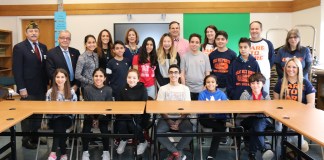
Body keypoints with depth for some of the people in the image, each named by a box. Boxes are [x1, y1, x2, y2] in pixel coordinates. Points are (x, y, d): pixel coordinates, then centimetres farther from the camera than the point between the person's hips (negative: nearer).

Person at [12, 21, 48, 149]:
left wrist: (47, 84, 8)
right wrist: (21, 88, -15)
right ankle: (26, 140, 20)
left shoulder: (43, 47, 10)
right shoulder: (19, 47, -7)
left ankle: (35, 137, 25)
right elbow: (16, 70, -11)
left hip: (41, 88, 5)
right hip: (28, 89, -5)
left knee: (38, 114, 11)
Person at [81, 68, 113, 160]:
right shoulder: (87, 89, 0)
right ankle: (85, 151, -6)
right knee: (86, 128, -27)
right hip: (90, 115, 1)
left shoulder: (108, 90, -2)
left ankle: (106, 151, -8)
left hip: (103, 116, -1)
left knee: (104, 128, -28)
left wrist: (99, 119, -14)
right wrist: (93, 118, -13)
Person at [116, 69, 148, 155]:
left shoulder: (142, 89, -5)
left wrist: (134, 114, -19)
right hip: (125, 114, 3)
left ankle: (143, 142, 0)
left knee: (132, 124, -29)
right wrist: (124, 112, -8)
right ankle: (123, 140, 8)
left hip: (138, 114, -3)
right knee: (121, 123, -25)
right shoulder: (123, 89, 6)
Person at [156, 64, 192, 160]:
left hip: (181, 118, 0)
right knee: (158, 132, -29)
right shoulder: (163, 89, 7)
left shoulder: (185, 89, 7)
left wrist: (179, 121, -13)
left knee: (189, 132, -30)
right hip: (167, 118, 0)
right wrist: (169, 121, -13)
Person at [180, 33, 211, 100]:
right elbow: (182, 74, 1)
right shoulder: (185, 57, 1)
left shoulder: (205, 57, 3)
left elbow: (207, 74, 5)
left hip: (201, 89, 1)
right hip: (188, 89, -1)